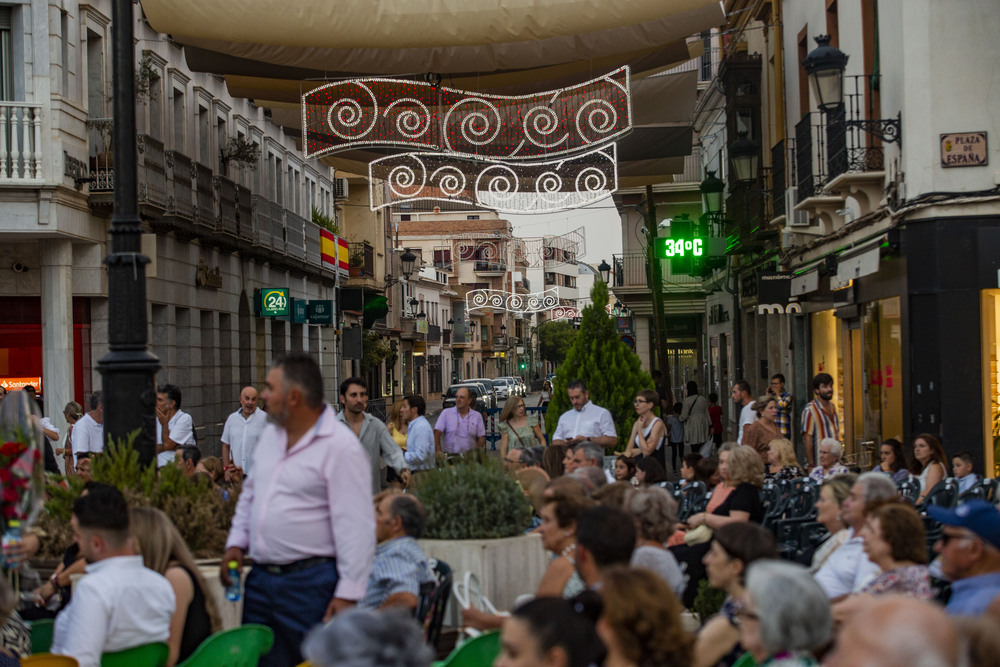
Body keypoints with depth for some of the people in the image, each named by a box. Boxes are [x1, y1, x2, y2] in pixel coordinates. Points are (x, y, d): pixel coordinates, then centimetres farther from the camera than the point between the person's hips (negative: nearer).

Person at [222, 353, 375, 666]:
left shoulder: (341, 446, -14)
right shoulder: (271, 434, 12)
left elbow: (356, 528, -16)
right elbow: (250, 493, 27)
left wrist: (347, 594, -19)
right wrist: (236, 543, 13)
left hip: (311, 582, -8)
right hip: (261, 578, 8)